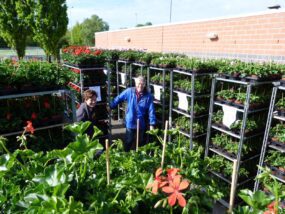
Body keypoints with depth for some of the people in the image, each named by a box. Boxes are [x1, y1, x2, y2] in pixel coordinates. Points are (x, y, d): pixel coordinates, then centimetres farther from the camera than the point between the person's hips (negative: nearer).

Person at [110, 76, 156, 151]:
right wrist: (110, 107, 4)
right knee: (128, 142, 15)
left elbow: (151, 111, -9)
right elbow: (118, 99, 3)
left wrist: (152, 124, -11)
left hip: (142, 124, 1)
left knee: (141, 143, 18)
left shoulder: (148, 96, -9)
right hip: (130, 123, 0)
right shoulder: (129, 91, -8)